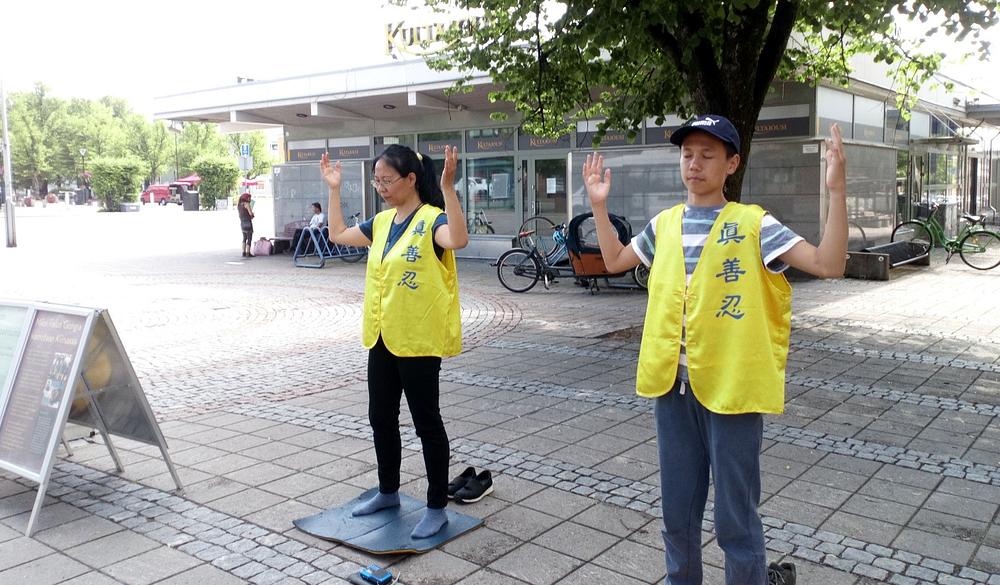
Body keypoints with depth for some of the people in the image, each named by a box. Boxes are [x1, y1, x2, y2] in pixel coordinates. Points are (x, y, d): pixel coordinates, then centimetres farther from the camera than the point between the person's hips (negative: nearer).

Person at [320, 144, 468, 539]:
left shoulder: (432, 218, -15)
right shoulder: (381, 221, 10)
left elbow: (459, 240, -37)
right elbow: (337, 234, 23)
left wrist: (447, 187, -42)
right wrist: (334, 189, 19)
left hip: (419, 341, -8)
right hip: (381, 339, 8)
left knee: (426, 423, 2)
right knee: (381, 418, 18)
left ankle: (437, 508, 15)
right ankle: (388, 492, 36)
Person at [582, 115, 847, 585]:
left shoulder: (753, 224, -7)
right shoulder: (664, 224, 8)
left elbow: (829, 265, -14)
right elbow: (614, 260, 23)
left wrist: (836, 189, -23)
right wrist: (599, 204, 16)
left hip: (731, 386, -4)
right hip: (673, 385, 5)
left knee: (735, 519, 6)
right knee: (677, 512, 18)